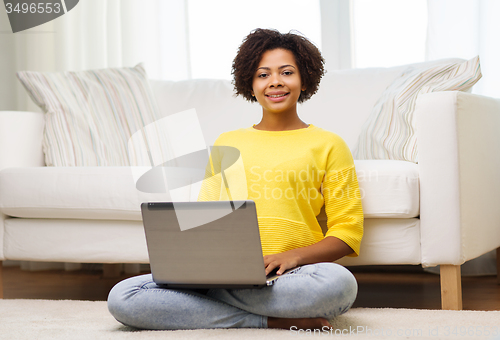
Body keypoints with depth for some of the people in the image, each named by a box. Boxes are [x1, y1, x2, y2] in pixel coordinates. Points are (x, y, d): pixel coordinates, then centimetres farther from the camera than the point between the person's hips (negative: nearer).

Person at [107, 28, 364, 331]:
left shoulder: (328, 145, 12)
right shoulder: (226, 143, 23)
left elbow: (348, 231, 5)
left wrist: (293, 256, -13)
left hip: (288, 277, -3)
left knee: (340, 283, -40)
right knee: (121, 298, -23)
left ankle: (203, 295, -23)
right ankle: (273, 320, -20)